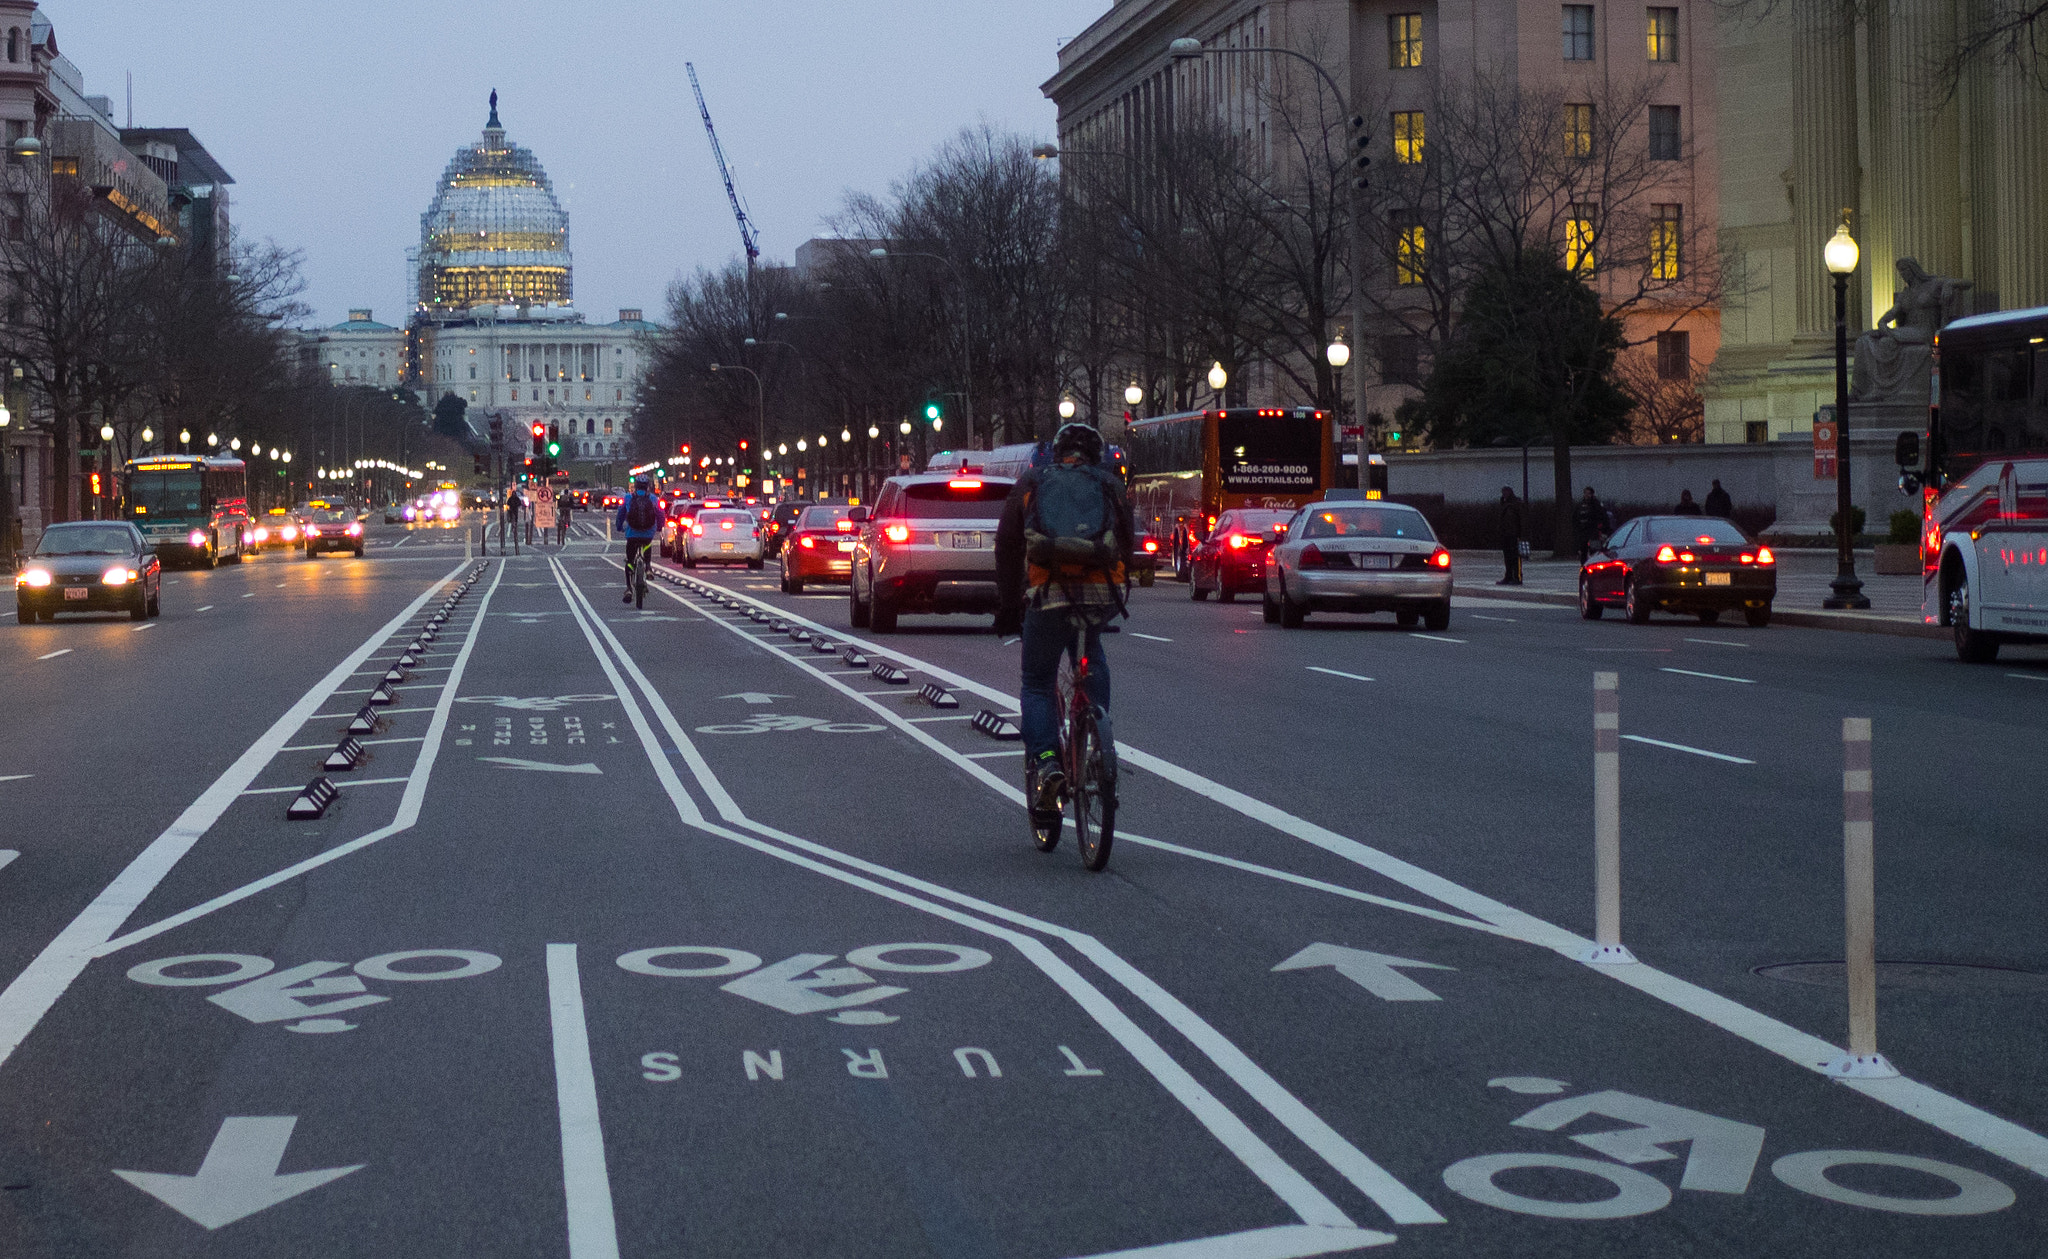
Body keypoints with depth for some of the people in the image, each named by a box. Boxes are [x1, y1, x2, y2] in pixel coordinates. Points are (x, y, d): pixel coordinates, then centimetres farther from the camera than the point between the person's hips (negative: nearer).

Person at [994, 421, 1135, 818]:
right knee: (1092, 654, 32)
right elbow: (1126, 547, 22)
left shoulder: (1030, 483, 18)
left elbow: (1007, 547, 19)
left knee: (1037, 683, 13)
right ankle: (1100, 740, 22)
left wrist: (1007, 605, 25)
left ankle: (1045, 760, -9)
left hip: (1049, 593, -1)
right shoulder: (1111, 486, 19)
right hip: (1103, 593, 1)